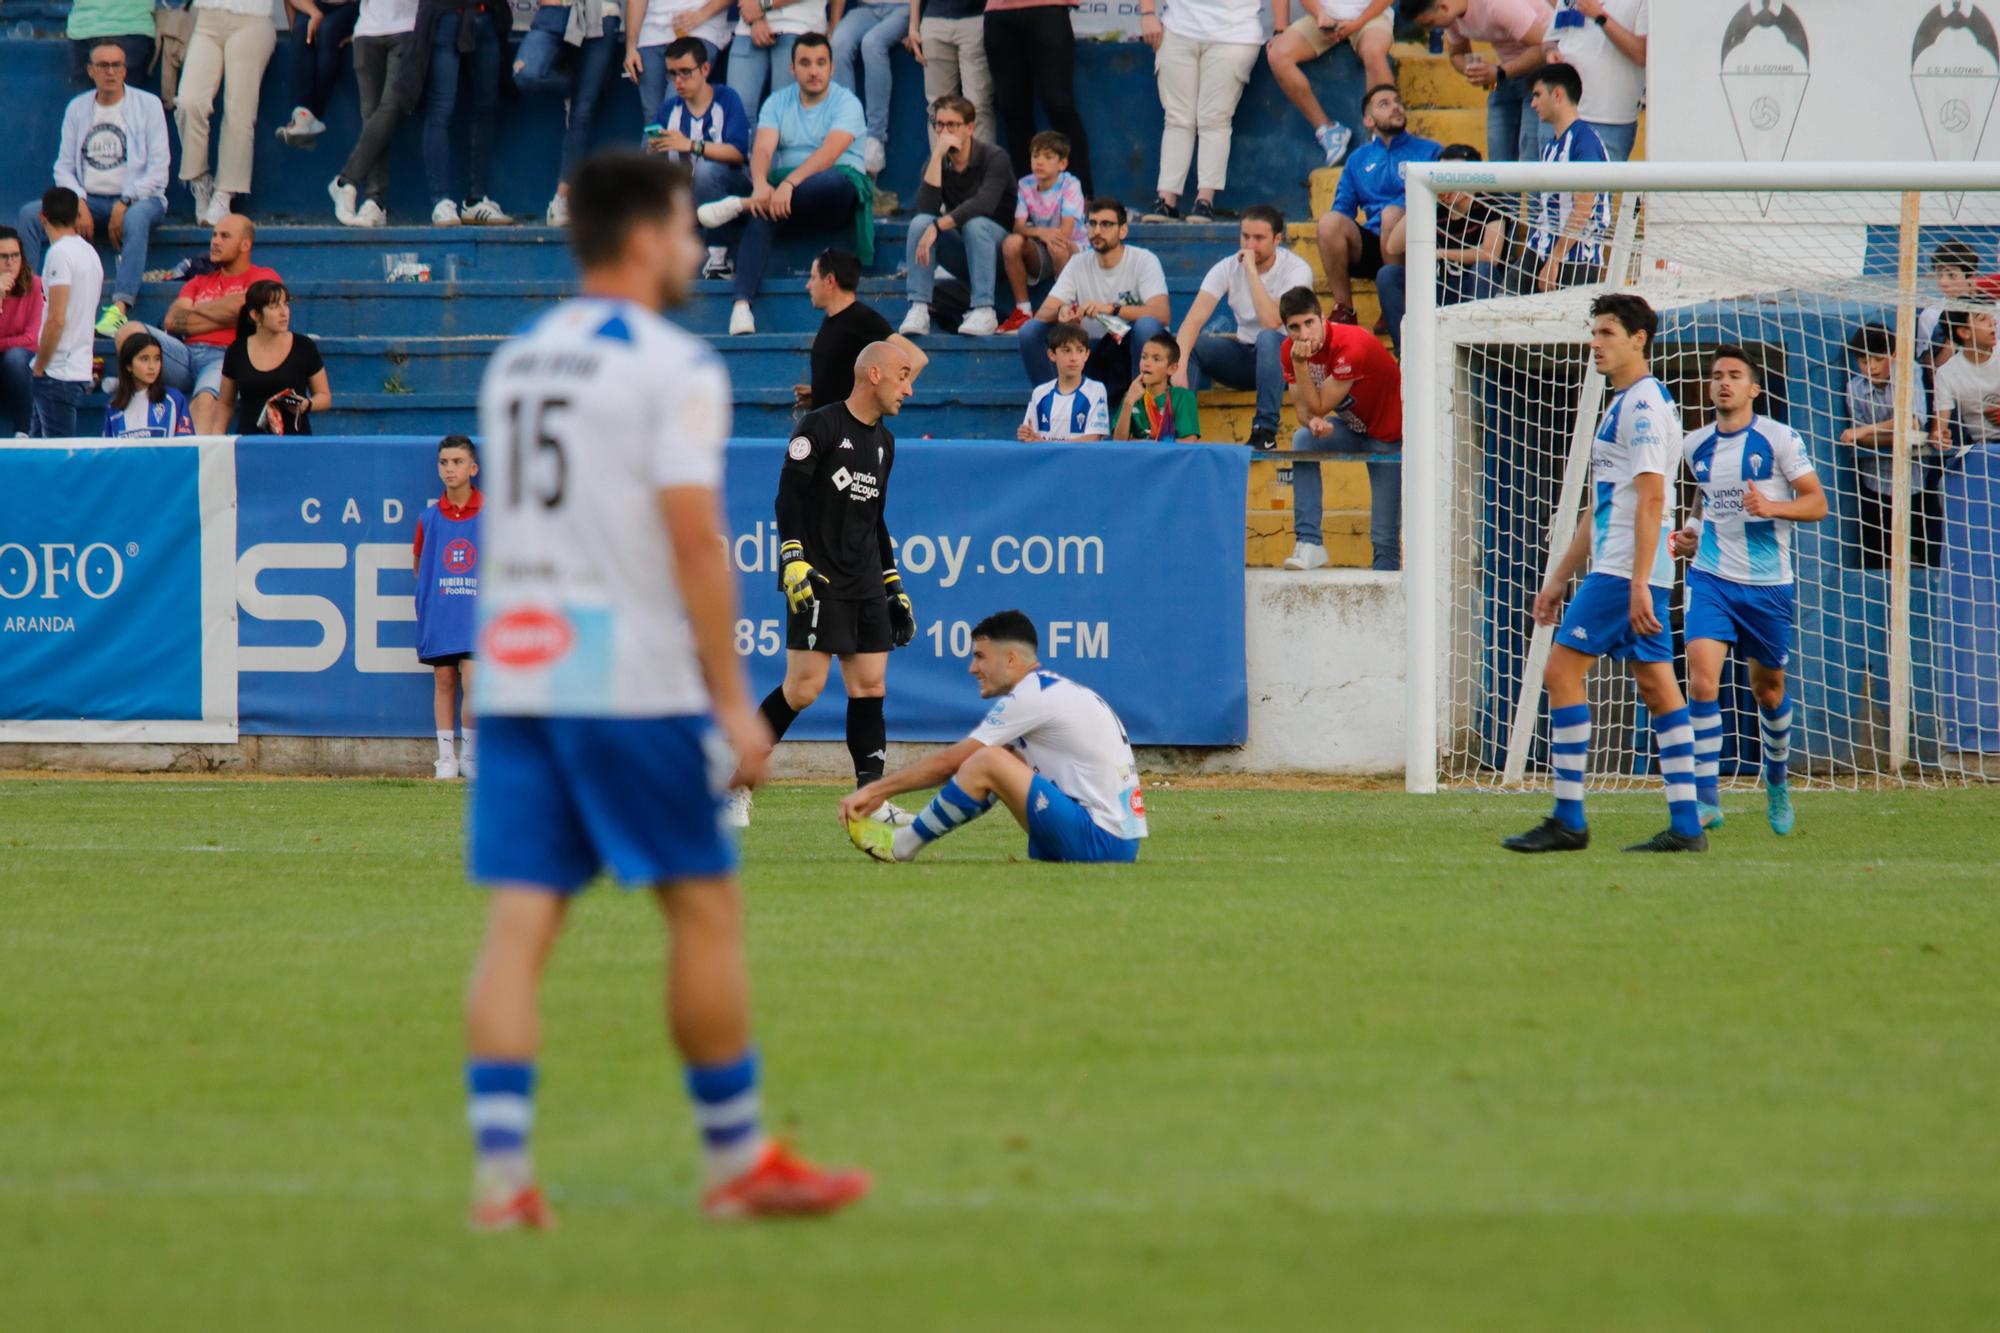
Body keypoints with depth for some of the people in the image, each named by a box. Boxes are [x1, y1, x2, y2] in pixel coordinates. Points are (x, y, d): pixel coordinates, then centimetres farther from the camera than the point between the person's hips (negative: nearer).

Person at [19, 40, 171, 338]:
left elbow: (157, 169, -5)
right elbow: (64, 166, 9)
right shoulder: (77, 109, 13)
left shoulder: (147, 105, 2)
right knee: (30, 214, -19)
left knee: (136, 218, -40)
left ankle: (120, 308, -52)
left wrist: (124, 204, -17)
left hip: (136, 198, -4)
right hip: (88, 199, 4)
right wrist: (79, 205, -10)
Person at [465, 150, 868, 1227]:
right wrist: (734, 701, -11)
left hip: (512, 674, 6)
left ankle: (500, 1172, -8)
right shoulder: (672, 367, -7)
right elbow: (693, 540, -14)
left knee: (519, 919, 0)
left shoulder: (514, 362, 15)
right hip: (632, 679, -6)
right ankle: (738, 1162, 12)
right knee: (705, 906, 6)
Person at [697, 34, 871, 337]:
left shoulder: (846, 103, -1)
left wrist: (790, 183, -33)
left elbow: (830, 153, -18)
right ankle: (741, 304, -46)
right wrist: (761, 186, -28)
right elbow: (762, 150, -4)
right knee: (762, 216, -33)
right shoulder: (777, 103, 11)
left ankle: (739, 205, -35)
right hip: (785, 188, 2)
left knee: (833, 182, -40)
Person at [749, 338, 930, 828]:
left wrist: (894, 585, 23)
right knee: (805, 686, -13)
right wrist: (794, 562, -21)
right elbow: (788, 498, -11)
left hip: (866, 586, 8)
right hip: (818, 582, -8)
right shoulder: (820, 428, -6)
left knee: (870, 687, 0)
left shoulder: (883, 441, 18)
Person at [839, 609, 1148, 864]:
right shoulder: (1058, 689, 20)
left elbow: (948, 762, -6)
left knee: (988, 762, -15)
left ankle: (902, 845, 0)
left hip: (1099, 841, -10)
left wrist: (873, 791, 2)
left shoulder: (1030, 697, -10)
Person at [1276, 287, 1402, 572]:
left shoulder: (1352, 346, -31)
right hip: (1351, 428, 6)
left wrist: (1300, 365, -34)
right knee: (1303, 439, -24)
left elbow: (1319, 406, -27)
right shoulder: (1290, 350, -11)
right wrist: (1313, 422, -31)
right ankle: (1310, 544, -23)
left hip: (1388, 434, -6)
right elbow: (1303, 409, -8)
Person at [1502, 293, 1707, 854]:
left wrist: (1638, 583, -24)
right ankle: (1685, 824, 4)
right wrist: (1559, 578, 26)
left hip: (1624, 571, -10)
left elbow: (1651, 497, -19)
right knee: (1656, 684, 6)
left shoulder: (1644, 403, -11)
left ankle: (1567, 821, -9)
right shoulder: (1625, 404, 21)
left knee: (1562, 671, -9)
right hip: (1630, 572, 10)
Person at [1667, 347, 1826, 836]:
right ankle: (1706, 797, -18)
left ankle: (1777, 780, 38)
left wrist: (1772, 507, -23)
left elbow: (1816, 503, -6)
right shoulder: (1695, 446, 8)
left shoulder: (1779, 439, -6)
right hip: (1711, 580, 2)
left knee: (1767, 687, 11)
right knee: (1701, 680, -17)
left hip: (1767, 585, -2)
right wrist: (1694, 535, 9)